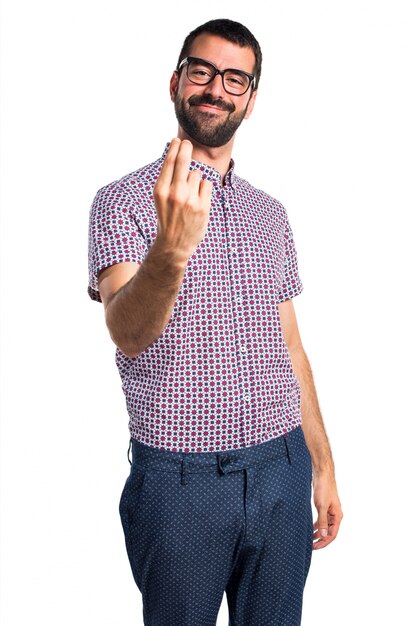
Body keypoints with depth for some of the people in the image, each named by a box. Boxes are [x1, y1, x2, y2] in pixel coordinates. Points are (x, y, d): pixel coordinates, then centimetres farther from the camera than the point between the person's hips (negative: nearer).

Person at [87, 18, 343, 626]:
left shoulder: (271, 214, 11)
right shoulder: (126, 200, -5)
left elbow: (290, 346, 14)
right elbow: (129, 335, -21)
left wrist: (324, 466, 12)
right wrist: (172, 249, -41)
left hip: (281, 471, 5)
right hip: (180, 479, -4)